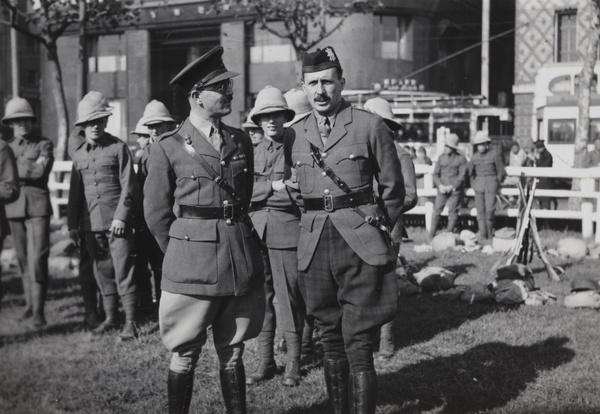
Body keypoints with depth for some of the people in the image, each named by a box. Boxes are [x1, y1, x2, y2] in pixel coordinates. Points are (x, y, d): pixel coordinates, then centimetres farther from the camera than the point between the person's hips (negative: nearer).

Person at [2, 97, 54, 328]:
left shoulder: (44, 145, 6)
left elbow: (40, 171, -11)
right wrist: (28, 169, -2)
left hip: (37, 207, -4)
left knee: (37, 259, -12)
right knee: (23, 260, 8)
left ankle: (38, 310, -9)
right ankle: (29, 302, 20)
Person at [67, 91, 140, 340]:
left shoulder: (118, 148, 0)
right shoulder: (79, 154, 14)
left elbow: (129, 187, -4)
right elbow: (75, 192, 17)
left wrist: (121, 217, -13)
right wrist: (72, 224, 12)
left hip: (117, 222, -5)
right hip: (92, 224, 5)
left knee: (123, 272, -6)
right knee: (102, 272, 11)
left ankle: (131, 323, -2)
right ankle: (111, 318, 22)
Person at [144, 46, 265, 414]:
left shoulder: (241, 141, 9)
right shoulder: (169, 148, -4)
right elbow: (156, 211, 1)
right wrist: (180, 251, 6)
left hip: (242, 256, 4)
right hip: (193, 263, -4)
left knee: (233, 352, 12)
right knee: (186, 353, 4)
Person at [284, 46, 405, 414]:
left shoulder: (370, 126, -1)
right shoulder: (294, 135, 10)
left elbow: (393, 190, 6)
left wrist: (374, 229, 7)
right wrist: (316, 226, 13)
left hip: (361, 247, -4)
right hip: (315, 247, 4)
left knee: (358, 345, -7)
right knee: (331, 339, 12)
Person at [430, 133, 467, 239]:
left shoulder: (461, 159, 0)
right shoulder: (441, 157, 10)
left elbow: (462, 176, -4)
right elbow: (435, 174, 9)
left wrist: (452, 186, -12)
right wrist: (440, 185, -7)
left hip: (455, 189, -3)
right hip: (442, 189, 3)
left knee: (453, 212, -2)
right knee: (437, 210, -2)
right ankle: (431, 235, 3)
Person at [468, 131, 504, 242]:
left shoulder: (494, 155, -2)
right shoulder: (474, 157, 8)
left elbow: (500, 171, 4)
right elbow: (470, 172, 20)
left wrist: (496, 184, 4)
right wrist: (473, 184, 12)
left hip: (491, 184, -3)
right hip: (478, 185, 3)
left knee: (489, 210, -9)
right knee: (480, 211, -1)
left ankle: (490, 235, 3)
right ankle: (482, 236, 2)